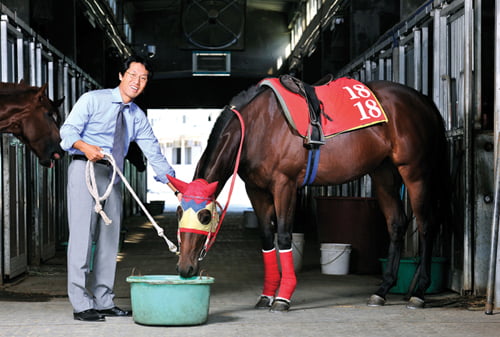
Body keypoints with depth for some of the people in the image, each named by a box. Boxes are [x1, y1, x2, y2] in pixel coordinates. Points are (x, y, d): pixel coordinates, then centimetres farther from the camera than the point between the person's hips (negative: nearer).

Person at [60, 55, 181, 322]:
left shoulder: (138, 117, 15)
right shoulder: (93, 100, 0)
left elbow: (154, 154, 11)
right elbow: (68, 130, -7)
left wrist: (176, 187, 2)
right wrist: (85, 146, -29)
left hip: (112, 176, 6)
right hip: (85, 169, -6)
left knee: (109, 237, 6)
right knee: (83, 233, -10)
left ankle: (104, 301, 14)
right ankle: (81, 305, -10)